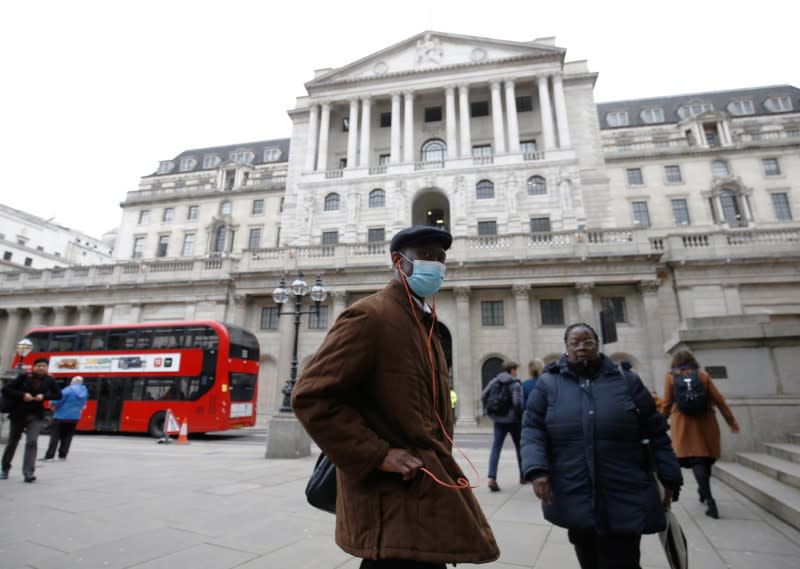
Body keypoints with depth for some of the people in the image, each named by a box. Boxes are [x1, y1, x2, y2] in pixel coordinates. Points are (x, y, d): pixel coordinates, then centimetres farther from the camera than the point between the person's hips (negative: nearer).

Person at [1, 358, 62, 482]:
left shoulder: (49, 380, -2)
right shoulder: (24, 377, -9)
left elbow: (58, 395, 6)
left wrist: (44, 396, -11)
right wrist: (22, 395, -21)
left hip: (36, 416, 0)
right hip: (18, 414, 0)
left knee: (32, 442, -14)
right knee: (12, 442, 15)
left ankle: (28, 473, -15)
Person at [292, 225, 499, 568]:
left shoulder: (424, 323, 13)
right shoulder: (369, 316, -17)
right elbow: (310, 396, -22)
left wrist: (439, 459, 14)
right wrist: (378, 455, -23)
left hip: (424, 494, 9)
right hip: (392, 501, -9)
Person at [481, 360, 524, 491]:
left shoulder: (495, 381, 4)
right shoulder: (515, 384, -11)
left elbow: (483, 396, -1)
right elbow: (517, 402, -21)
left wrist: (490, 412, 8)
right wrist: (520, 416, -6)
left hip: (498, 421, 3)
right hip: (513, 420, -3)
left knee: (496, 448, 0)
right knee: (520, 447, 16)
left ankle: (492, 478, -15)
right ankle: (523, 476, 30)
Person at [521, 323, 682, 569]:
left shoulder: (627, 380, 5)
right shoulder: (548, 383, 2)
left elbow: (655, 432, 8)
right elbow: (532, 429, -1)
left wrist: (669, 479, 5)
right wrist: (537, 470, -15)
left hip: (625, 500, 0)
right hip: (574, 500, 1)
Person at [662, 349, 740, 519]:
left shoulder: (670, 377, 0)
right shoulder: (703, 376, 4)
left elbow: (667, 404, 0)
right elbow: (718, 400, 2)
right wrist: (731, 420, 10)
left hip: (684, 425, -2)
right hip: (705, 422, 2)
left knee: (695, 460, -3)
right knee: (706, 457, 16)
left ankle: (709, 499, -14)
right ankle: (703, 490, 32)